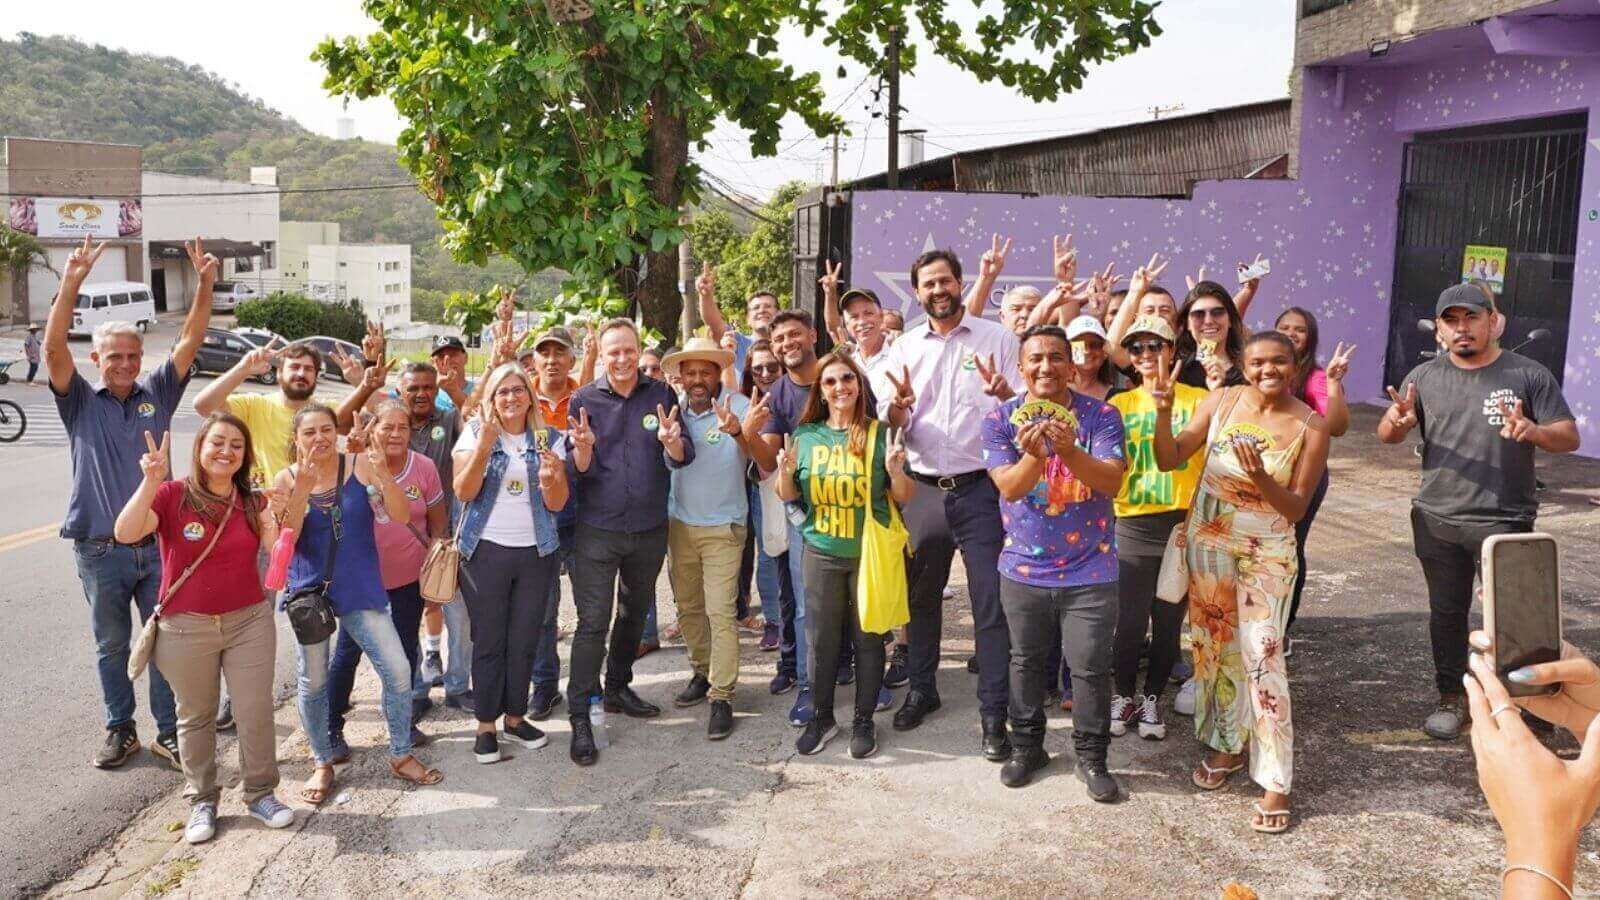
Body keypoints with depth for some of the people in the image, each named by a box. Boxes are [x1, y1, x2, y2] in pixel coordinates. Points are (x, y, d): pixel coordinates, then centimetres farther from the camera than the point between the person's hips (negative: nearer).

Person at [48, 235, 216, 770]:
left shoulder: (157, 394, 5)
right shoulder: (81, 402, 0)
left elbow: (190, 342, -2)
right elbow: (53, 349, -15)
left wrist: (205, 283, -15)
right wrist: (71, 284, -26)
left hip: (158, 545, 1)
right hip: (100, 551, -1)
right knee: (111, 646, 13)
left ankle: (169, 732, 17)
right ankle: (120, 730, 27)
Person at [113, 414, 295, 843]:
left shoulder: (253, 502, 2)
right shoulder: (173, 495, -9)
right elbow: (126, 533, -25)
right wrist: (151, 482, -35)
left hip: (249, 622, 2)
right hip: (186, 628, -2)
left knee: (256, 713, 4)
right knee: (196, 717, 12)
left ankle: (260, 793, 20)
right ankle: (202, 801, 26)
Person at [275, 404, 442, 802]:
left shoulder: (361, 465, -5)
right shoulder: (287, 479, -2)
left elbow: (401, 516, -12)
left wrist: (384, 474, -28)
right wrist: (303, 489, -23)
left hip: (361, 589, 0)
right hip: (309, 590, 1)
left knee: (398, 670, -4)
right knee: (313, 682, 8)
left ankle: (401, 755, 15)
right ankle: (322, 764, 28)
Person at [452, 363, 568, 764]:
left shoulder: (550, 439, 4)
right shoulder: (474, 433, -1)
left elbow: (557, 504, 0)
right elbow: (463, 491, -12)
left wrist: (551, 479, -22)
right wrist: (485, 446, -25)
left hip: (537, 551, 2)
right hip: (486, 551, -2)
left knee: (524, 640, 9)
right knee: (489, 640, 3)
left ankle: (515, 716, 25)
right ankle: (485, 725, 14)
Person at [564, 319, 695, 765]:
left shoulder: (661, 394, 0)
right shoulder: (584, 400, -4)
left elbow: (682, 458, -6)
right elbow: (578, 472, -6)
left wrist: (671, 441, -28)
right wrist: (583, 448, -28)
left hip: (650, 528, 3)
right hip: (598, 530, -3)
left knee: (635, 613, 19)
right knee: (593, 622, -7)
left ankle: (617, 689, 38)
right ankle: (579, 718, -2)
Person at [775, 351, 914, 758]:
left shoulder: (880, 433, -4)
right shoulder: (805, 435, 3)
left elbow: (904, 497, 0)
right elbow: (788, 496, 9)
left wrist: (896, 471, -21)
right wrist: (786, 472, -11)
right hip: (820, 553, 2)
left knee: (868, 638, 8)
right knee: (820, 638, 8)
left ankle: (864, 720, 23)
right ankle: (821, 716, 26)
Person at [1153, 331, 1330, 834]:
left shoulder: (1310, 427, -11)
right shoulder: (1222, 402, -6)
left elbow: (1297, 508, -10)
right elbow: (1169, 460, -8)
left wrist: (1261, 480, -29)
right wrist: (1164, 411, -24)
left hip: (1267, 553, -3)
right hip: (1209, 542, 3)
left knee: (1262, 657, -8)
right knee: (1214, 645, 13)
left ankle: (1275, 783, 2)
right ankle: (1226, 747, 33)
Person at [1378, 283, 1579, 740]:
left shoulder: (1529, 375, -3)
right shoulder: (1425, 377, 4)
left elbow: (1569, 438, -3)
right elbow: (1387, 437, 2)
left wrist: (1533, 431, -26)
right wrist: (1398, 420, -23)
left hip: (1504, 522, -3)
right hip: (1437, 519, 3)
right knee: (1446, 612, 12)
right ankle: (1452, 698, 26)